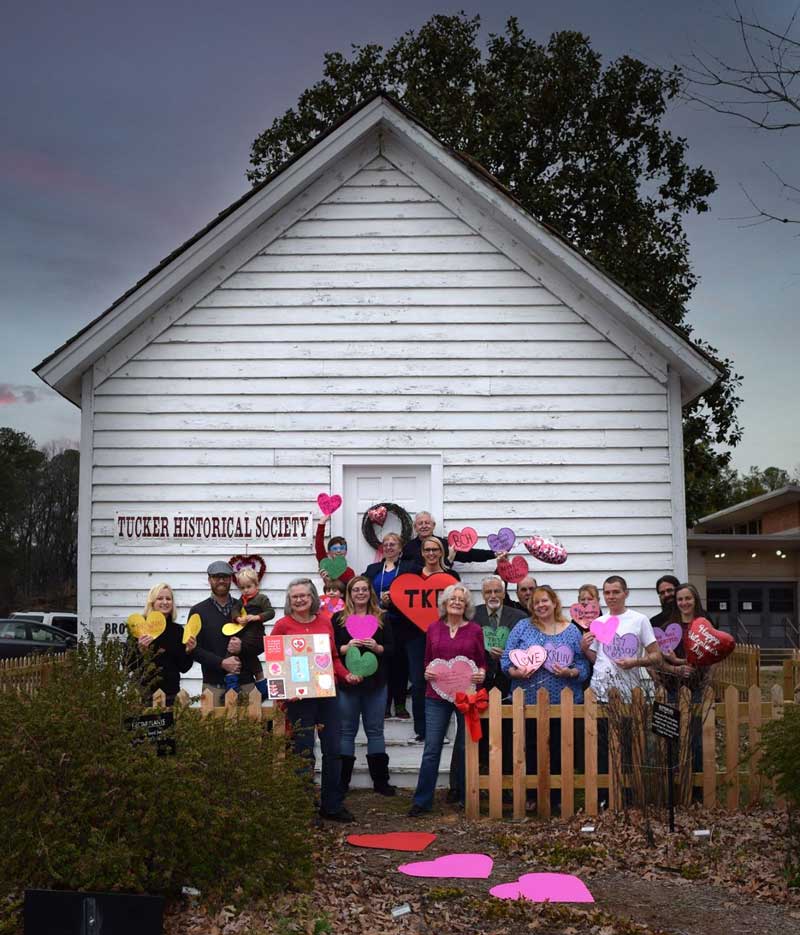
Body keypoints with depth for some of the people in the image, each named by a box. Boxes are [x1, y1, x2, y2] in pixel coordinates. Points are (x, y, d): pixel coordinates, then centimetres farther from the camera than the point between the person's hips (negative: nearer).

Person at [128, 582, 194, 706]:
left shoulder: (178, 630, 9)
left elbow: (183, 668, 11)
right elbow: (128, 666, -6)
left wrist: (189, 651, -5)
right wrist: (140, 649, -22)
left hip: (171, 693, 4)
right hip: (145, 693, -3)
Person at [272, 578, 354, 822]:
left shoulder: (325, 621, 9)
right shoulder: (282, 625, -2)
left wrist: (346, 675, 2)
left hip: (327, 692, 4)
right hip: (299, 696, -4)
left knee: (333, 750, 8)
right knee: (304, 753, 1)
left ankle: (332, 805, 20)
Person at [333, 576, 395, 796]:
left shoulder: (381, 619, 9)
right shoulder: (338, 619, 4)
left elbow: (391, 649, 5)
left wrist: (376, 647, -14)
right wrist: (347, 647, -19)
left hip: (375, 682, 1)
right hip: (347, 682, -1)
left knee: (375, 730, 7)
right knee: (346, 731, 4)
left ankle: (380, 781, 13)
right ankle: (342, 781, 10)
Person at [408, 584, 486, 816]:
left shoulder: (475, 630, 4)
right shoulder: (434, 629, 6)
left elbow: (482, 662, 10)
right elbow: (427, 660, 14)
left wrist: (481, 674, -11)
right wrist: (427, 671, -7)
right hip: (437, 695, 0)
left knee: (465, 748, 8)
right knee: (431, 748, -1)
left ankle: (466, 797, 20)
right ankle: (422, 800, 5)